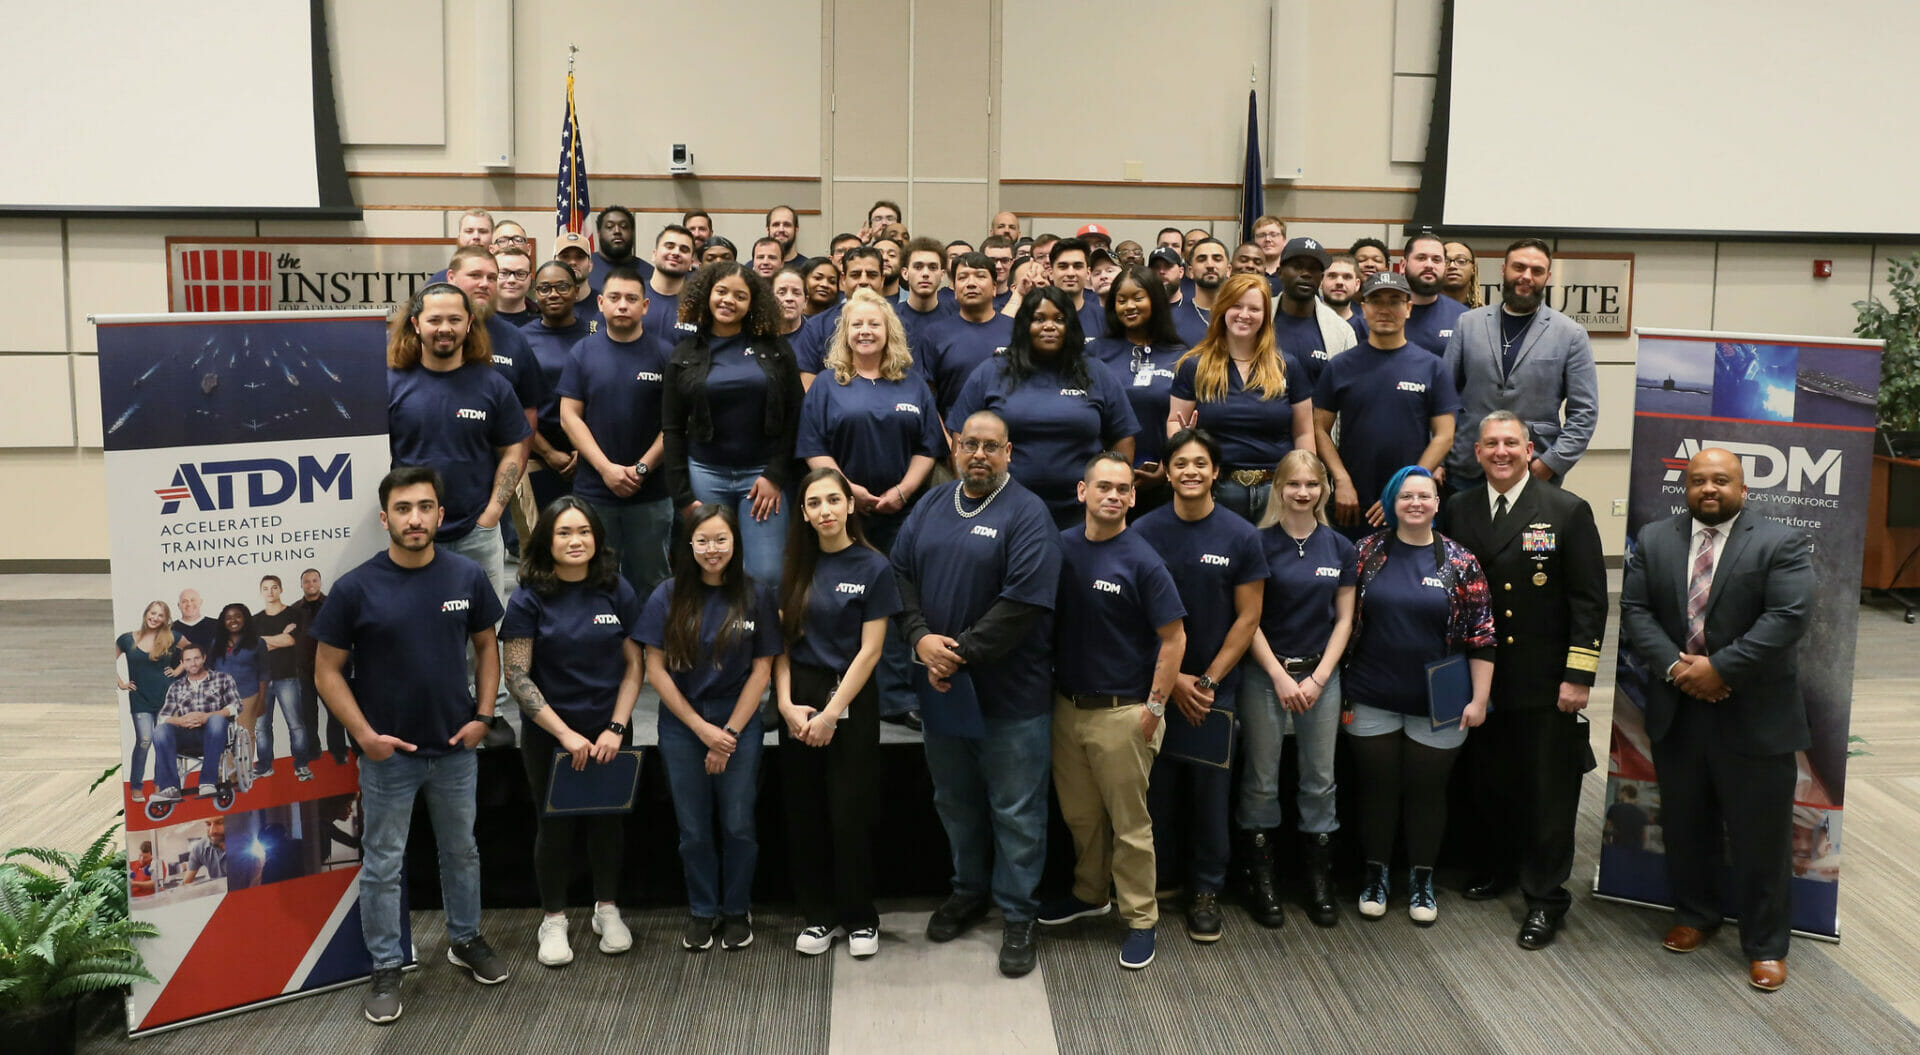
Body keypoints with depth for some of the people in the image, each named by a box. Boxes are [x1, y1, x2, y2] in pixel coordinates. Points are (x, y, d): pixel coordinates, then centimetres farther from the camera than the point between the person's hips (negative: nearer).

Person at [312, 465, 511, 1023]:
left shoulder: (468, 577, -7)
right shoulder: (356, 588, -14)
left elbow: (485, 646, 6)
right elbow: (327, 670, -7)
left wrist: (483, 715, -3)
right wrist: (364, 734, -16)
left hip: (456, 748, 3)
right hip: (388, 754, -2)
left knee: (461, 851, 19)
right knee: (382, 865, 9)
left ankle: (465, 939, 38)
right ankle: (386, 968, 24)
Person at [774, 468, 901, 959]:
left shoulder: (873, 567, -6)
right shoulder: (795, 567, 5)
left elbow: (870, 650, -9)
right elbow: (783, 641, 5)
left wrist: (831, 713, -13)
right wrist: (786, 704, -8)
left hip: (850, 700, -3)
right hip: (799, 699, 4)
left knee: (850, 814, 0)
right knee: (804, 813, 7)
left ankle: (860, 917, 17)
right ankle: (819, 915, 21)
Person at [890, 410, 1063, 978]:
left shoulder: (1027, 515, -11)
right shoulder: (932, 507, 8)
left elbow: (1023, 601, -19)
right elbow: (901, 573, 7)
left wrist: (961, 654, -18)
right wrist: (921, 638, -10)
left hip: (1010, 694, -5)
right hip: (941, 689, 6)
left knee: (1016, 811, 5)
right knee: (955, 800, 20)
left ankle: (1017, 917, 19)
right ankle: (970, 890, 39)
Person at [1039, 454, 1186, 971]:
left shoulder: (1141, 561, -12)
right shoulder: (1061, 547, 2)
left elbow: (1173, 637, -10)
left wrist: (1154, 706, -11)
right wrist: (1048, 686, 5)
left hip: (1121, 712, -5)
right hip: (1067, 706, 5)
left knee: (1130, 823, 4)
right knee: (1079, 813, 18)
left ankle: (1140, 918, 17)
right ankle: (1090, 893, 38)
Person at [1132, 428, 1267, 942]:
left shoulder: (1241, 537, -3)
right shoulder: (1144, 532, -3)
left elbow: (1247, 618, -1)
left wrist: (1208, 680, -7)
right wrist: (1173, 679, -7)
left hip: (1215, 689, 0)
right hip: (1156, 684, 0)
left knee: (1211, 792, 6)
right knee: (1159, 788, 8)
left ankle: (1206, 890, 21)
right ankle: (1160, 878, 26)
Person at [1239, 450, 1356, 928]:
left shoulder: (1339, 547, 4)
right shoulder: (1260, 544, -4)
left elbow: (1344, 620, 5)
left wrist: (1318, 678, -4)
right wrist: (1281, 676, -10)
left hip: (1321, 674, 3)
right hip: (1265, 673, -2)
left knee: (1320, 780, 7)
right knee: (1261, 779, 3)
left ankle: (1319, 877, 17)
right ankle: (1261, 874, 15)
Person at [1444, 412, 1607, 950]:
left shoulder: (1568, 511, -5)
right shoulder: (1458, 510, 6)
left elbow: (1589, 600, -7)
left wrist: (1578, 677, -11)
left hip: (1545, 683, -3)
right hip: (1480, 678, 4)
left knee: (1548, 794, 4)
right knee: (1489, 781, 15)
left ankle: (1545, 898, 17)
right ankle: (1495, 866, 36)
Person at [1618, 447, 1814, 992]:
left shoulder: (1781, 543, -6)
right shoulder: (1653, 540, 6)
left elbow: (1787, 618, -16)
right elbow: (1635, 610, 0)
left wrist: (1719, 668, -20)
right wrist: (1674, 666, -14)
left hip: (1755, 717, -3)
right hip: (1675, 712, 4)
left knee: (1760, 836, 5)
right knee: (1684, 825, 16)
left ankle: (1765, 945, 20)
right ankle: (1694, 915, 35)